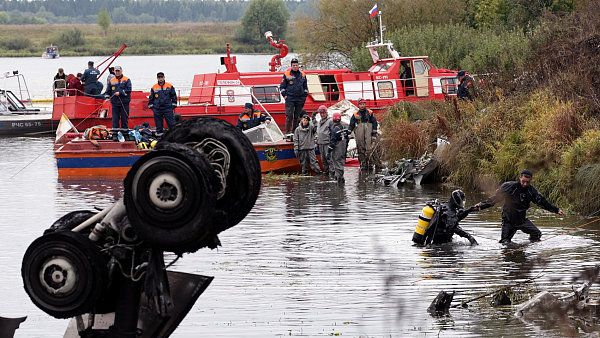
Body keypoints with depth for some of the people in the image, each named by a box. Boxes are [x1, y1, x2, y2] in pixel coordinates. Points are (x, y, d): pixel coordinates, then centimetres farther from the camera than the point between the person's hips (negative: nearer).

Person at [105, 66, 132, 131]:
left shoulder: (126, 80, 3)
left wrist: (120, 93, -14)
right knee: (115, 119, -1)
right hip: (115, 103, 3)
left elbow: (128, 90, -8)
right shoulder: (112, 80, 14)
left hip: (124, 103, -3)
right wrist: (107, 95, -3)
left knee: (124, 119, 2)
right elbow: (108, 91, 18)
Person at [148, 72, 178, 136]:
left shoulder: (170, 86, 4)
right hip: (157, 109, 1)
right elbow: (151, 98, 14)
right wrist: (151, 106, 8)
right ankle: (159, 132, 13)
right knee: (158, 123, 4)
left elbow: (174, 96, 10)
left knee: (171, 123, -4)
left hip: (168, 108, -1)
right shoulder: (154, 87, 6)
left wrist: (173, 105, 5)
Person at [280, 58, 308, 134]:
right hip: (290, 98, -4)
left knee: (297, 116, 6)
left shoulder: (302, 75, 11)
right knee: (289, 115, -12)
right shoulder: (287, 74, 1)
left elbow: (305, 87, 20)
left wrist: (304, 96, 12)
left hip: (300, 99, 4)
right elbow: (282, 86, 4)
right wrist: (284, 95, -4)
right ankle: (287, 131, -11)